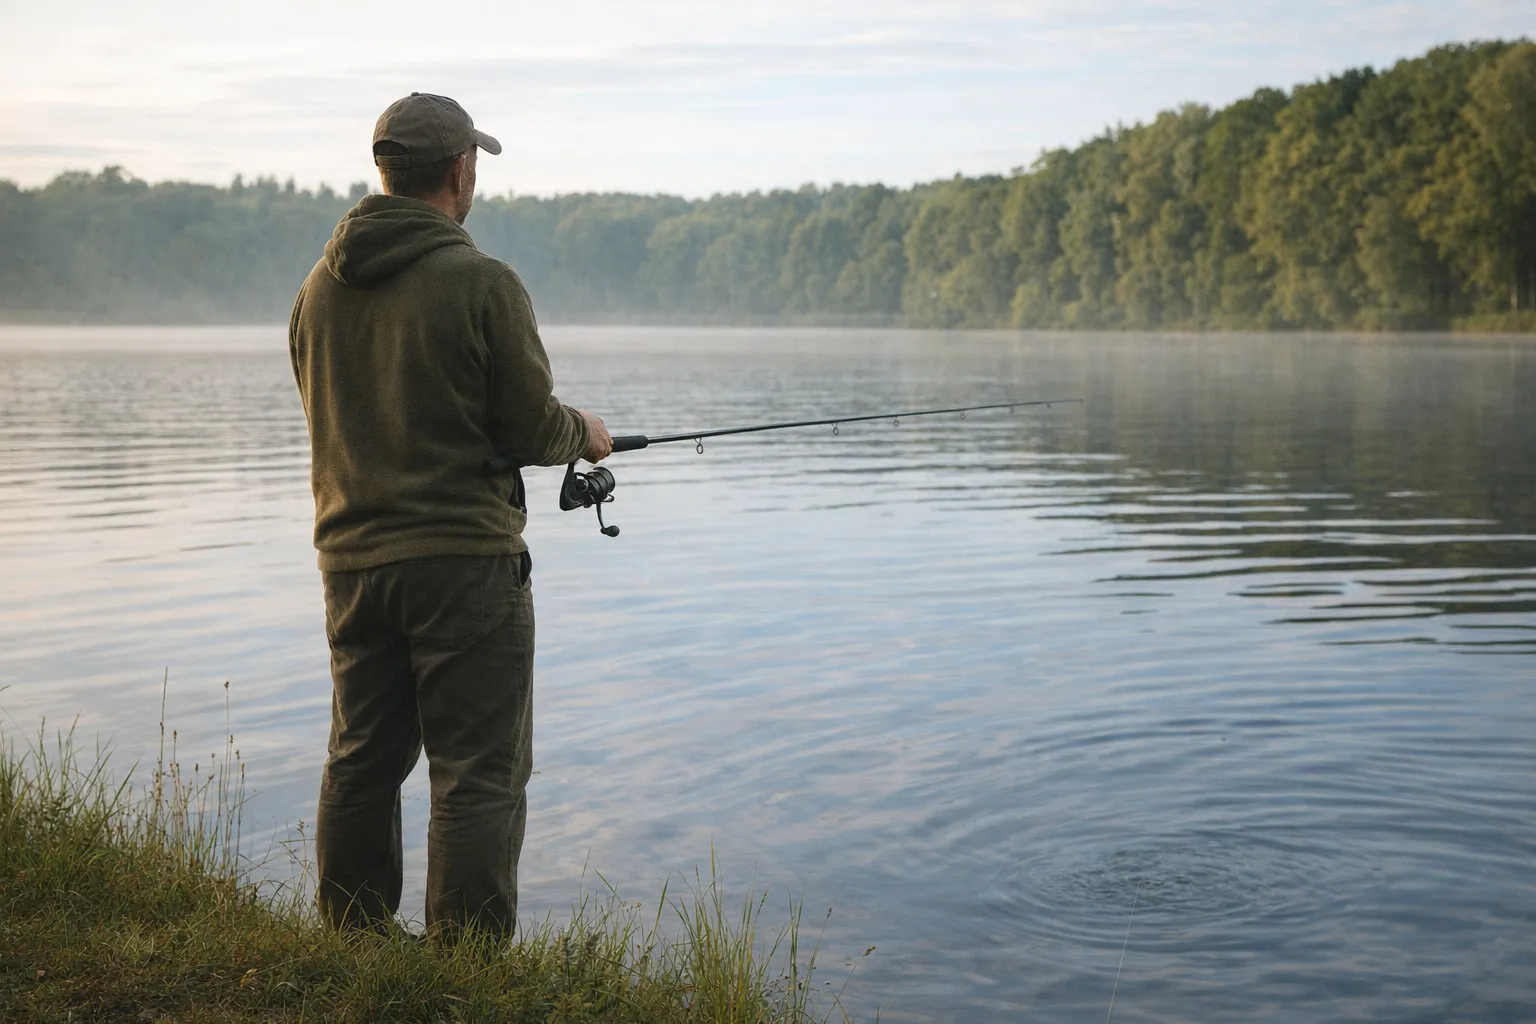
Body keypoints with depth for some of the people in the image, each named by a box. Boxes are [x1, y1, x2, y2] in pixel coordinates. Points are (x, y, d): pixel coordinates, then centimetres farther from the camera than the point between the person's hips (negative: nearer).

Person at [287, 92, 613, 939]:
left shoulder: (320, 288, 7)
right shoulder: (482, 283, -12)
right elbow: (531, 429, -11)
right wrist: (584, 433, 11)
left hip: (352, 560, 7)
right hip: (463, 557, -6)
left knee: (359, 765, 15)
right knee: (479, 773, 0)